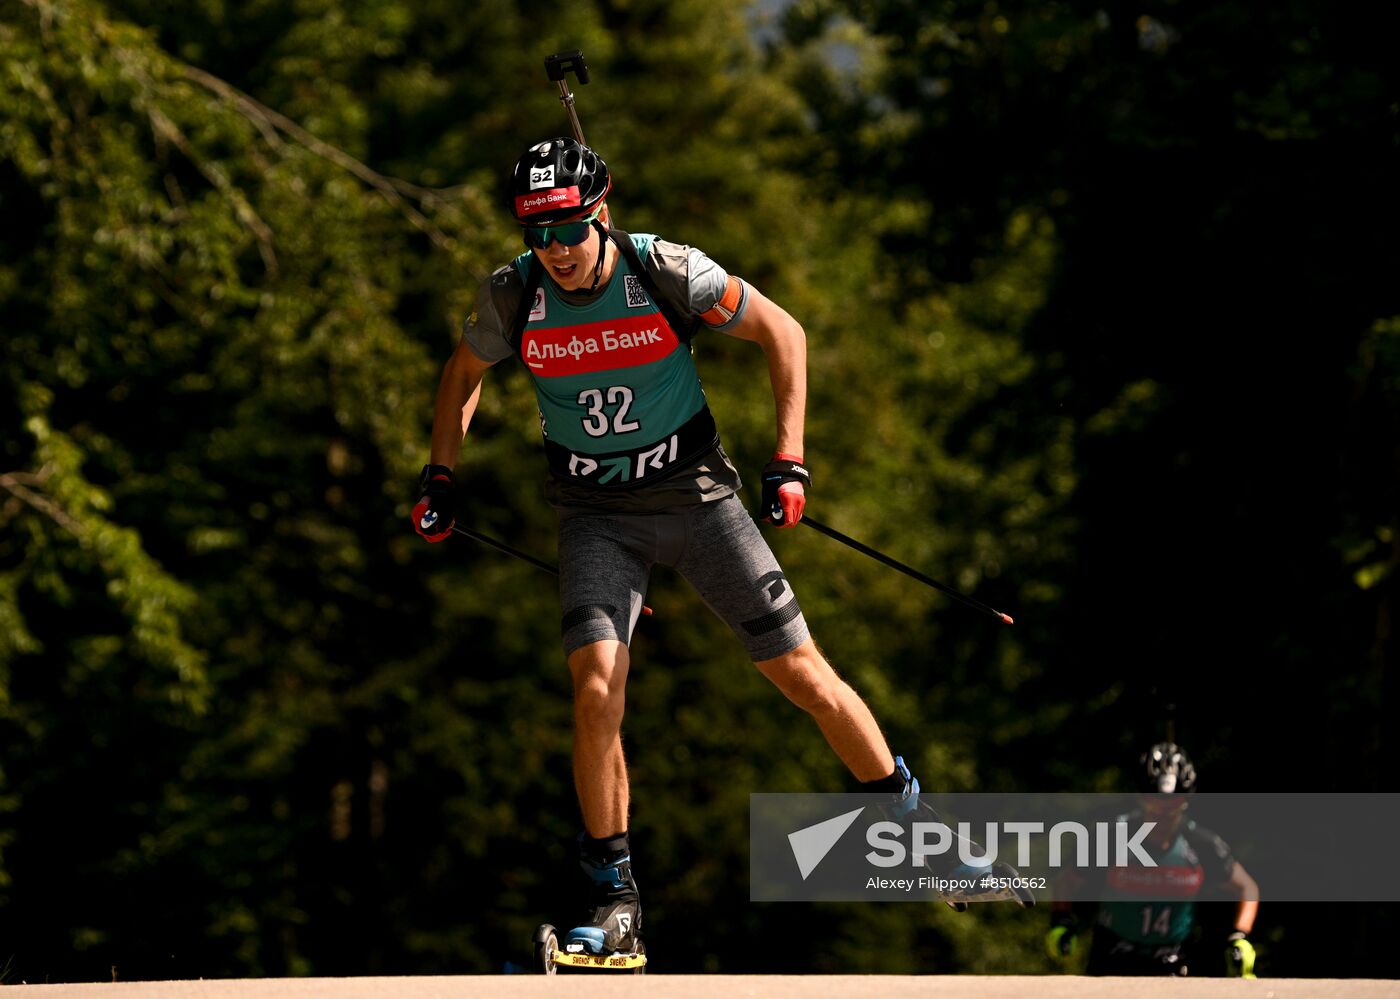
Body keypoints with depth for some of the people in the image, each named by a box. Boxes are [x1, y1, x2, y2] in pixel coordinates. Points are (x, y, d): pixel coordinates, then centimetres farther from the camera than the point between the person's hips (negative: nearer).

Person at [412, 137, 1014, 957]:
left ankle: (914, 822, 22)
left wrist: (789, 459, -9)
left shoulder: (668, 273, -18)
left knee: (802, 674, 2)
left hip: (695, 492, -1)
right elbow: (465, 373, 11)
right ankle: (615, 900, -8)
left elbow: (782, 333, -5)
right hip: (597, 513, 1)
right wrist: (441, 478, 8)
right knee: (596, 691, -19)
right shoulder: (515, 296, -12)